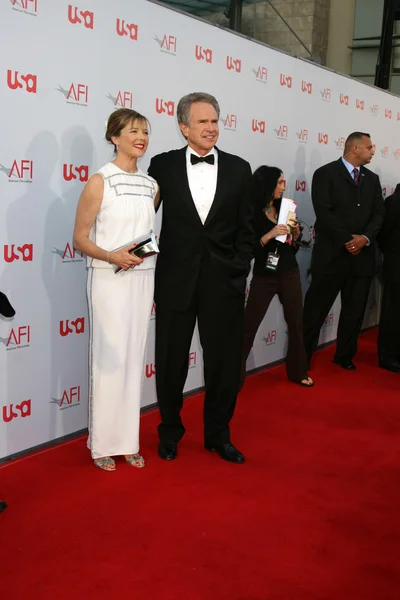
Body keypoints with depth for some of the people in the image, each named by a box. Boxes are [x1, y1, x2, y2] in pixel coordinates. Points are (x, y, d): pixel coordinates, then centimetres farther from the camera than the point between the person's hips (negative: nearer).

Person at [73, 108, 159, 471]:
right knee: (108, 358, 0)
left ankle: (128, 441, 19)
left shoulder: (151, 185, 9)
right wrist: (113, 256, -22)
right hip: (109, 280, -5)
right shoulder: (100, 182, -7)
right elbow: (80, 239, -7)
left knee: (133, 358, 9)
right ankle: (103, 443, 14)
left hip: (143, 278, 5)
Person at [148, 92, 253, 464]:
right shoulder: (163, 165, 1)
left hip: (224, 279, 1)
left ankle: (218, 434, 28)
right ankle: (170, 432, 30)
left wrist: (240, 270, -1)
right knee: (171, 360, 10)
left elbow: (245, 228, 5)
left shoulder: (238, 168, 5)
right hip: (176, 278, -1)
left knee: (224, 361, 9)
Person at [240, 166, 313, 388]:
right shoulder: (252, 214, -9)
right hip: (264, 277, -5)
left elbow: (294, 248, 12)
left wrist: (296, 232, -7)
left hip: (290, 274, 5)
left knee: (296, 324, 11)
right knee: (248, 327, -3)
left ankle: (298, 372, 28)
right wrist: (269, 235, -23)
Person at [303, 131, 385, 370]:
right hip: (332, 254, -5)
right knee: (316, 309, 1)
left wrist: (365, 238, -11)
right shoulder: (325, 174, -3)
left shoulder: (372, 178, 15)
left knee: (355, 310, 12)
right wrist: (347, 241, -15)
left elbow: (379, 213, 7)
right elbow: (323, 212, -13)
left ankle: (345, 355, 27)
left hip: (362, 255, 6)